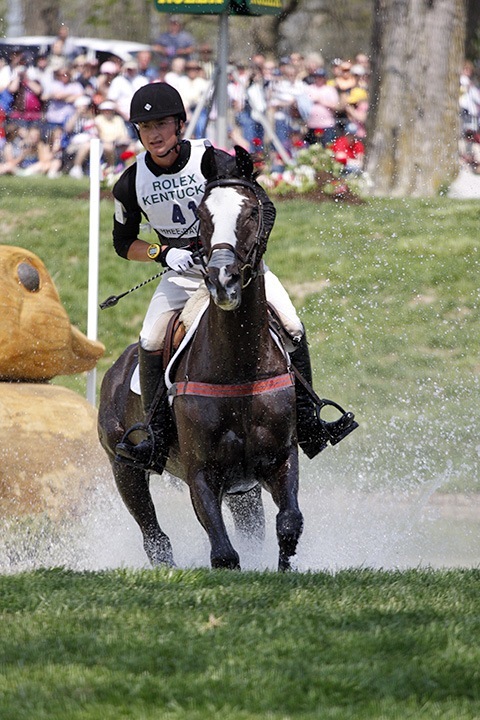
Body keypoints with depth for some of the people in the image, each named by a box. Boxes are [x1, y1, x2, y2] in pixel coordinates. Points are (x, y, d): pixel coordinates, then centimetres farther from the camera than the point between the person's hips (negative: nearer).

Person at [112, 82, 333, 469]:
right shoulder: (131, 184, -8)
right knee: (150, 342, -21)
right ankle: (156, 432, -10)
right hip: (182, 273, 1)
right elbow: (124, 243, 5)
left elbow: (265, 209, -7)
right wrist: (164, 253, -14)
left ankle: (306, 415, 1)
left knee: (292, 328, -17)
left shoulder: (216, 161, -16)